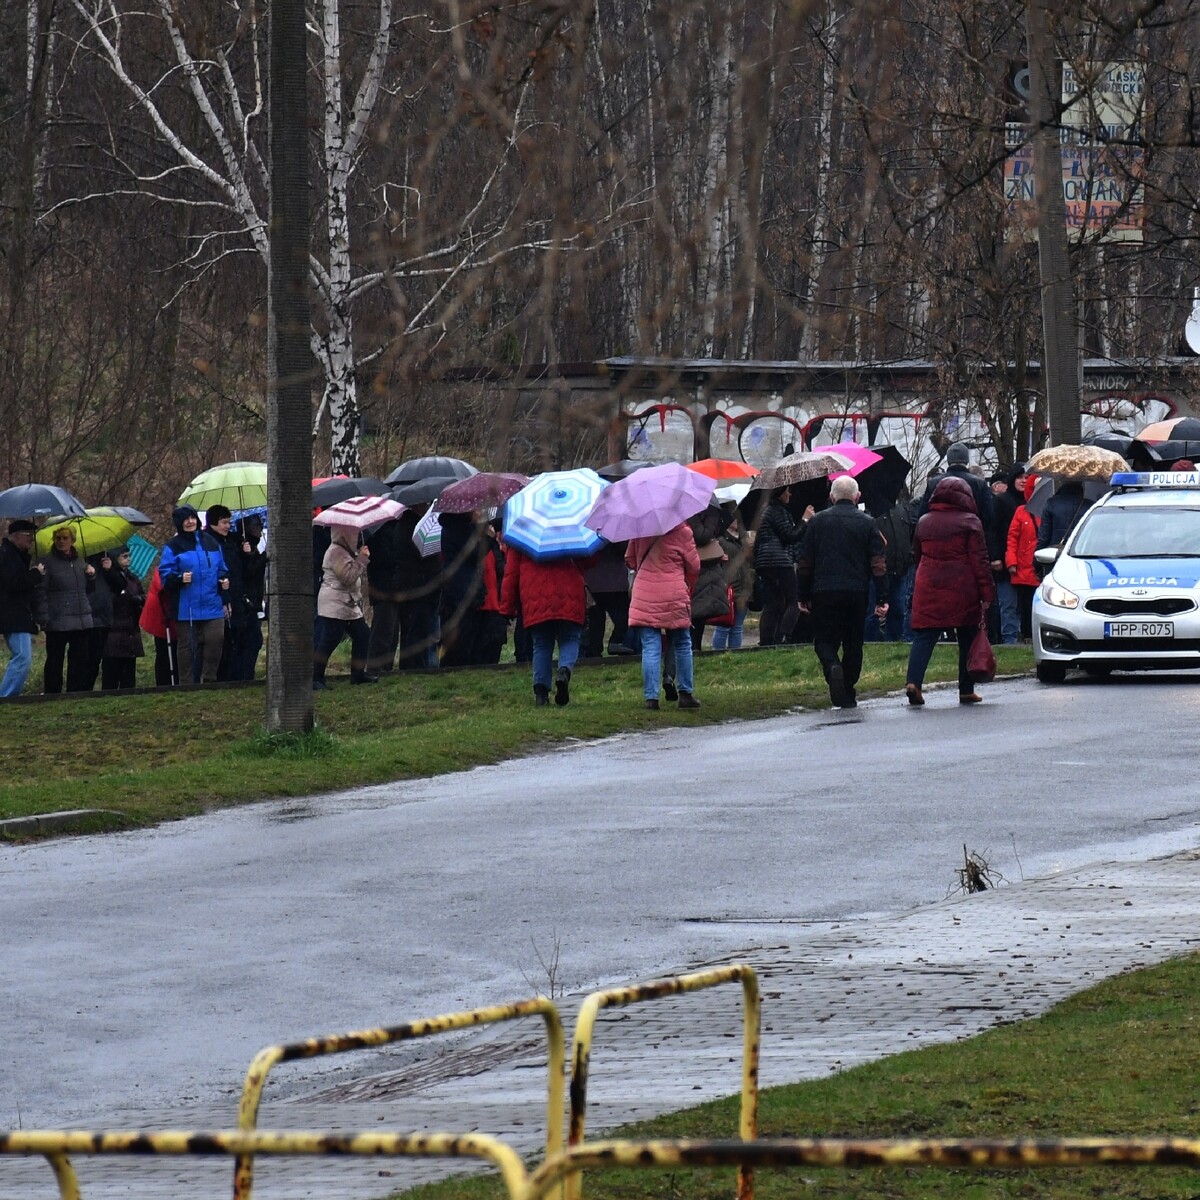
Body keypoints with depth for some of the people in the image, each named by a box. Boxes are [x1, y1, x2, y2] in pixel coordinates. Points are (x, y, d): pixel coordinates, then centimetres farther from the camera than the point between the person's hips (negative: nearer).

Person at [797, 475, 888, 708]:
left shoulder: (818, 521, 4)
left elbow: (805, 562, 6)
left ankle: (833, 667, -26)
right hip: (857, 593, 1)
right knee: (853, 643, 12)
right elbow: (879, 564, -1)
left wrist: (803, 596, 13)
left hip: (824, 592, -1)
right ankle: (848, 695, 15)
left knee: (825, 640, 6)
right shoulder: (866, 523, 3)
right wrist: (882, 599, 1)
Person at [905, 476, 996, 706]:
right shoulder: (970, 522, -2)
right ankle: (966, 691, 12)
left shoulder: (924, 522, 12)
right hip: (962, 591, -3)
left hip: (928, 590, 3)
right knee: (967, 637, 10)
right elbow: (980, 560, -6)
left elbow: (917, 556, 20)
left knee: (924, 636, -1)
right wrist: (987, 592, -4)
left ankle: (913, 681, -22)